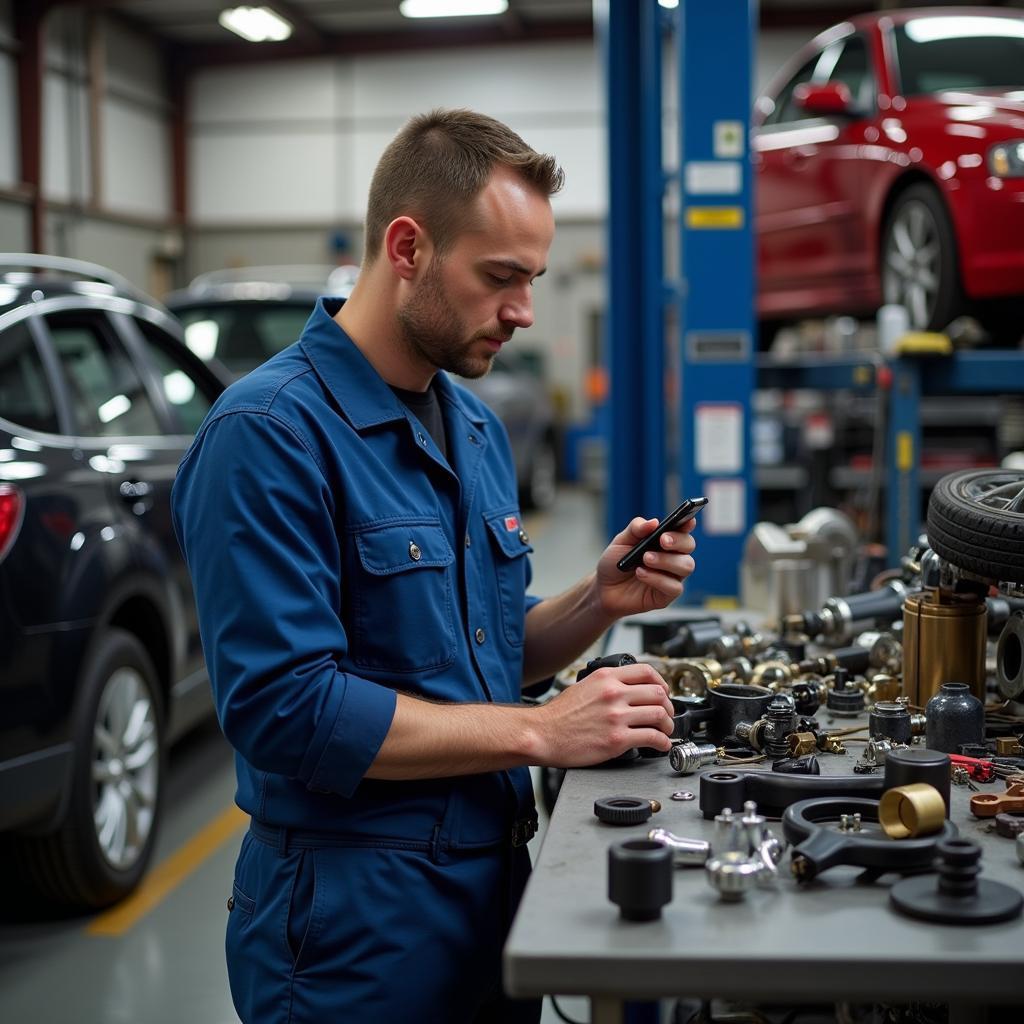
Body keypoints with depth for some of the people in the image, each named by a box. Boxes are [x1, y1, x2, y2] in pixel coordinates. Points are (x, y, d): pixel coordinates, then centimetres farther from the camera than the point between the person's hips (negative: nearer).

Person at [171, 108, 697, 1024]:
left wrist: (598, 603, -4)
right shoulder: (268, 434, -18)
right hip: (355, 919, -8)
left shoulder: (477, 428, 9)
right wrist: (540, 732, -20)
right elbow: (283, 708, -24)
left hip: (498, 880, 8)